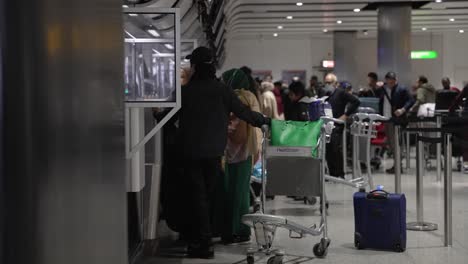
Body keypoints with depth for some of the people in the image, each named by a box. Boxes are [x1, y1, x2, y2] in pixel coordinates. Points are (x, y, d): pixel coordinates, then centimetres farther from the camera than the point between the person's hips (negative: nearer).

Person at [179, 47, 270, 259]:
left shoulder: (186, 91, -8)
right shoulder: (222, 90, -5)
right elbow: (244, 113, -2)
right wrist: (264, 120, 14)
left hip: (190, 152, -2)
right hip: (214, 152, 2)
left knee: (197, 196, 2)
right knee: (208, 195, 15)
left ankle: (204, 243, -2)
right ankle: (199, 238, 25)